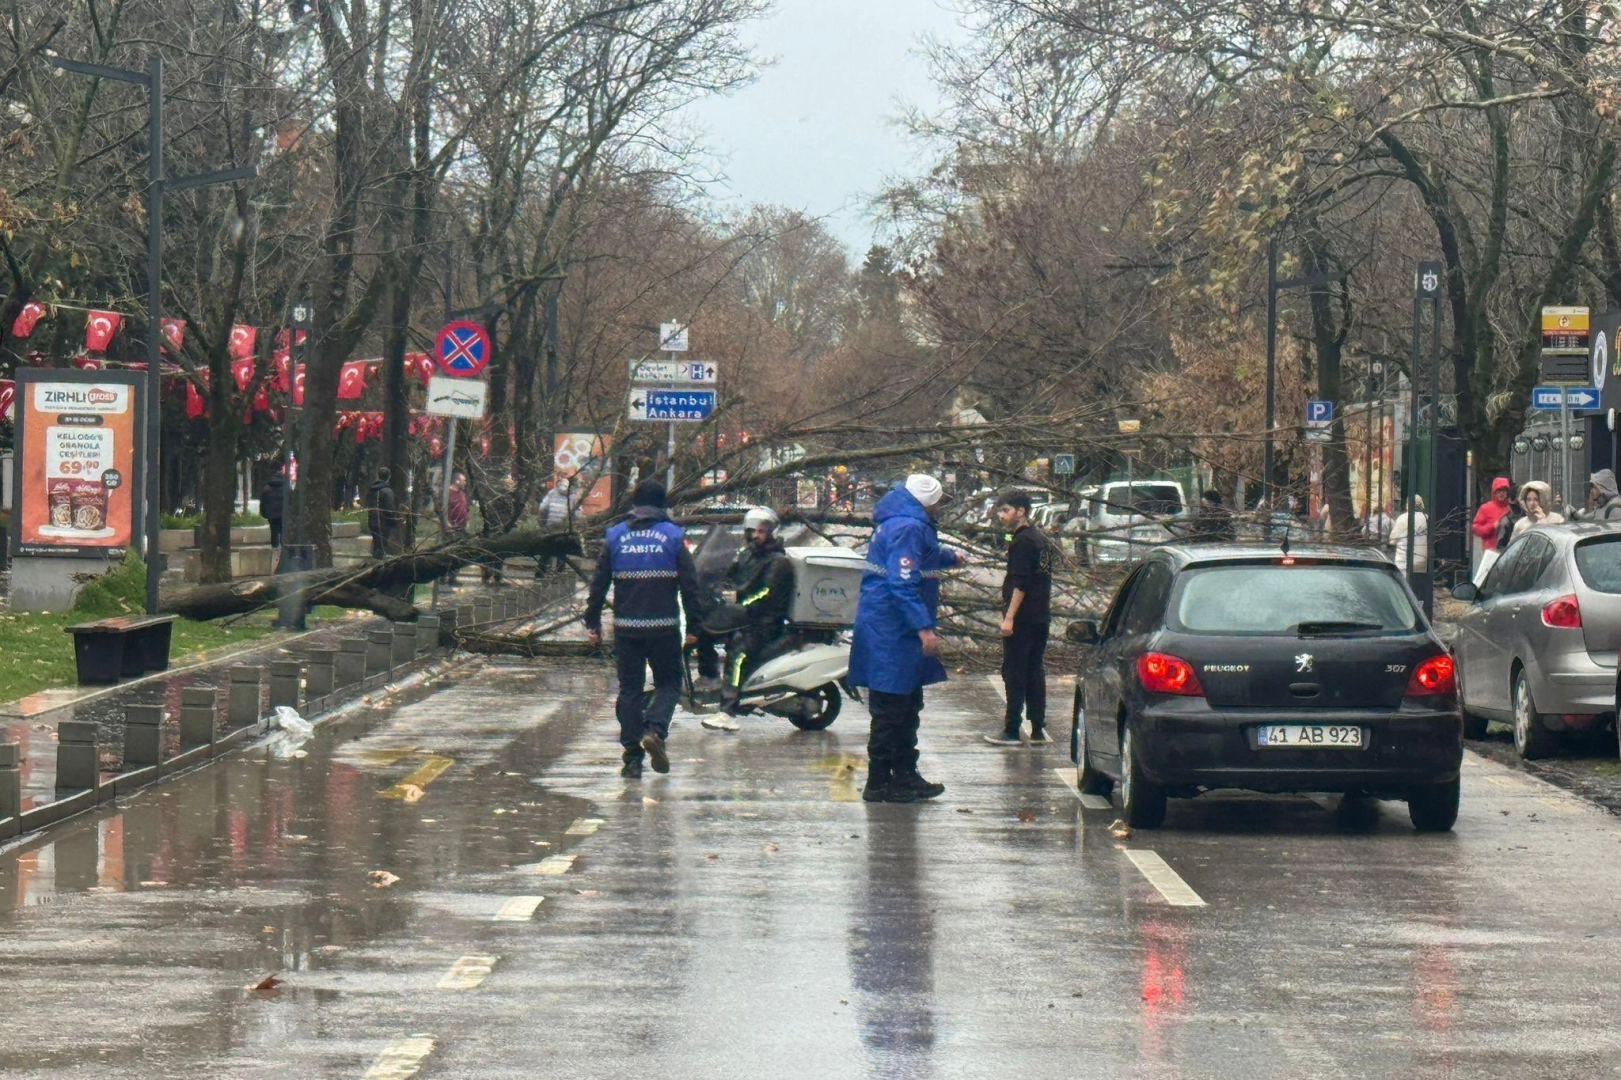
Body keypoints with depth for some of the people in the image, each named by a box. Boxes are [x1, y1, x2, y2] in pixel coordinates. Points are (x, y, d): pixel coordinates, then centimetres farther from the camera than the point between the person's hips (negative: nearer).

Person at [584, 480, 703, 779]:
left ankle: (632, 759, 4)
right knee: (668, 684, 12)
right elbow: (690, 584, -2)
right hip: (664, 627, -2)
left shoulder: (615, 536, 5)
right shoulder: (673, 536, -1)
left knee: (629, 689, 9)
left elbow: (598, 583, 5)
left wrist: (592, 623, 12)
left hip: (626, 628, 2)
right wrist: (694, 625, 4)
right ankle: (655, 729, -16)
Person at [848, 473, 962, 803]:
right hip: (892, 634, -11)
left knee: (907, 708, 17)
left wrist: (951, 558, 59)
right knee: (890, 710, -7)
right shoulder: (907, 528, -18)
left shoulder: (909, 525, 17)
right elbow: (903, 583, -26)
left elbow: (928, 554, 41)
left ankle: (904, 776, 25)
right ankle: (879, 784, -4)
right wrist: (924, 628, -29)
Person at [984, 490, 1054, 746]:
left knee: (1014, 673, -6)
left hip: (1022, 619, -9)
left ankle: (1012, 731, -6)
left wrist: (1009, 617, -20)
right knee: (1035, 672, 12)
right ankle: (1038, 729, 13)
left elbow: (1020, 583, -20)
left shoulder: (1021, 541, -14)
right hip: (1041, 618, 9)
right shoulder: (1040, 539, 16)